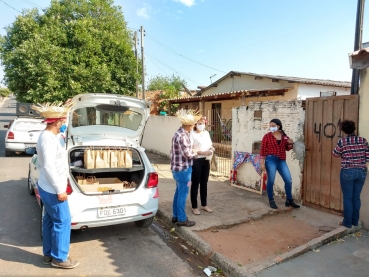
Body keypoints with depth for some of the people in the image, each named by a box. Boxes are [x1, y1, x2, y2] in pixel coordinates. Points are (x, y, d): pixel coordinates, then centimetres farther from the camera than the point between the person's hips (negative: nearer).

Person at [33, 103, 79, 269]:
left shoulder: (47, 136, 10)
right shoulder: (48, 139, -23)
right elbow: (48, 166, -27)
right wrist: (60, 190, -23)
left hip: (47, 188, 10)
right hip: (52, 190, -10)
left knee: (49, 221, 18)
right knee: (62, 222, 1)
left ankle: (49, 254, 31)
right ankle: (59, 258, 14)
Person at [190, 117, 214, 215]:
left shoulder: (206, 133, 10)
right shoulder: (192, 134, -12)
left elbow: (210, 145, 19)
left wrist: (211, 149, -4)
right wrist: (202, 152, -23)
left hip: (206, 160, 7)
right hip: (196, 161, -6)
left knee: (204, 183, 16)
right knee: (195, 184, 3)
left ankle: (204, 205, 30)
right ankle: (194, 207, 16)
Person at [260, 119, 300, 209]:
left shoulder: (284, 136, 7)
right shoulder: (267, 136, -4)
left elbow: (287, 148, 18)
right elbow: (263, 150, -5)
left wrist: (290, 144, -4)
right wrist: (262, 163, -10)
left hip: (282, 161, 4)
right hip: (271, 160, -4)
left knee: (288, 180, 5)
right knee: (271, 181, 0)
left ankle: (289, 200, 22)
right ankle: (271, 201, 15)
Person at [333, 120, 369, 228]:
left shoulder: (342, 141, -9)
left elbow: (336, 154, 5)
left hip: (347, 172, -4)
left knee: (347, 198, 5)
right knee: (356, 197, 15)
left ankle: (347, 222, 12)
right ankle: (355, 221, 24)